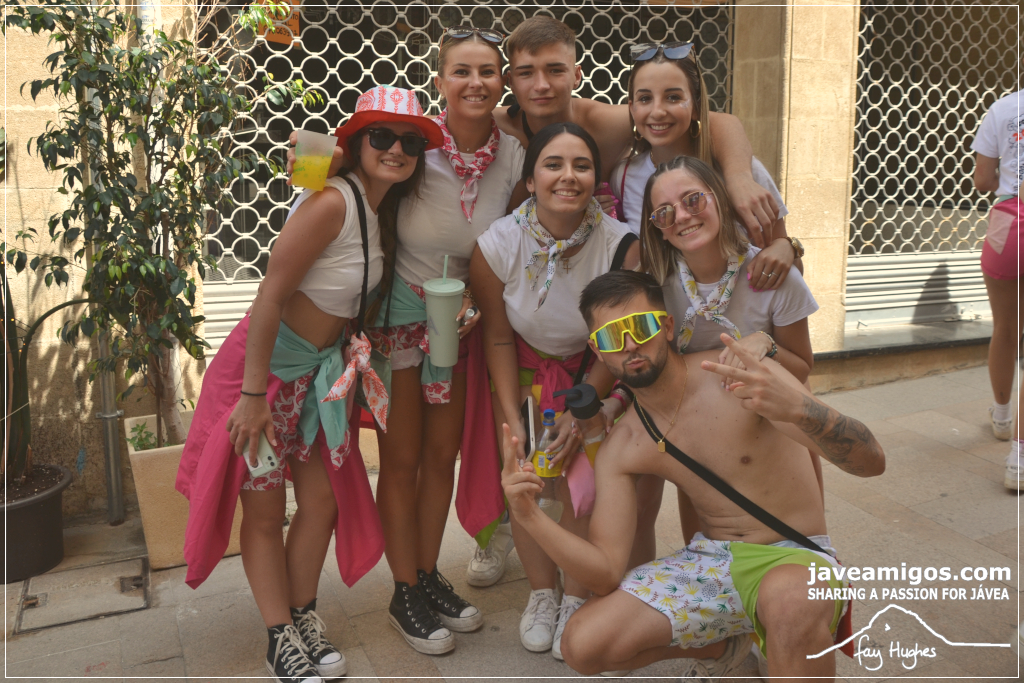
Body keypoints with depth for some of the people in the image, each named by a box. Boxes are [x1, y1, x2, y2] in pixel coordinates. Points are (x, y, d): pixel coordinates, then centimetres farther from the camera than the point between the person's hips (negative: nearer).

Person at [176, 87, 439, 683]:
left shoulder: (381, 209, 4)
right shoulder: (331, 203, -23)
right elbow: (269, 299, -24)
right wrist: (253, 395, -22)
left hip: (321, 369, 8)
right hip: (267, 364, -8)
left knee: (324, 500, 10)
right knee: (265, 511, 6)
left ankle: (304, 618, 31)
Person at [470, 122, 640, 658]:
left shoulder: (621, 245, -24)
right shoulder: (497, 245, -20)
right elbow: (498, 337, -8)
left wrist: (580, 413, -15)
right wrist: (512, 418, -13)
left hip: (594, 374, -1)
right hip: (526, 368, 1)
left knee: (584, 485, -11)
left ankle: (576, 600, 16)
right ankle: (542, 593, 22)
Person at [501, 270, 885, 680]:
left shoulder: (739, 377, -16)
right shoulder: (619, 449, -2)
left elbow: (871, 463, -23)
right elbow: (606, 575, -7)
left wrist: (798, 408, -44)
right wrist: (529, 517, -23)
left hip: (793, 556, -5)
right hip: (710, 560, 6)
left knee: (790, 600, -42)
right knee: (581, 645, -11)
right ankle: (718, 645, 14)